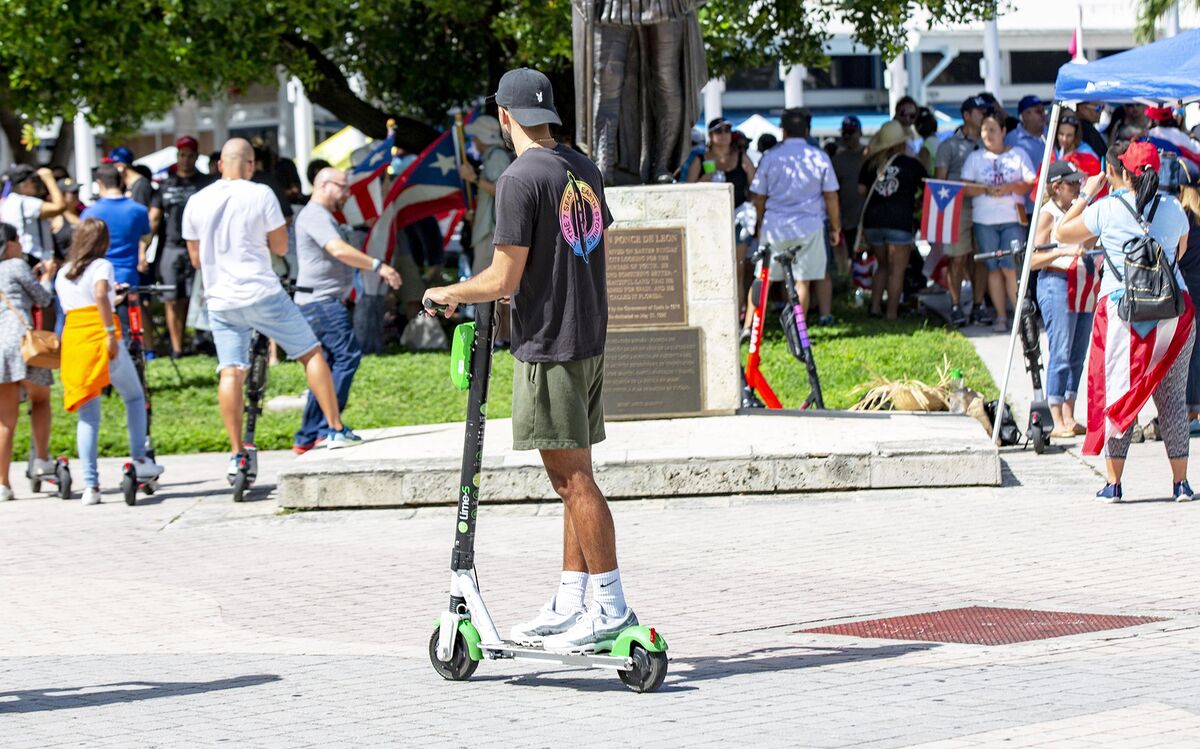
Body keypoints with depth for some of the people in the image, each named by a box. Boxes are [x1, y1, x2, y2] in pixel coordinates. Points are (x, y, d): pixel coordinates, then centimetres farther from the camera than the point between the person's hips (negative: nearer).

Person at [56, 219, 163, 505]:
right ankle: (139, 459, 10)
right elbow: (101, 295, -19)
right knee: (134, 397, 17)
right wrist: (111, 333, -20)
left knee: (88, 415, 4)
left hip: (72, 339, 5)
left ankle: (90, 484, -5)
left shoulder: (62, 274, 17)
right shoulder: (102, 266, 0)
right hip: (101, 338, -5)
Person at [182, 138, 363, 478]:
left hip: (221, 301, 3)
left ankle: (237, 454, -2)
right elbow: (280, 247, -1)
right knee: (311, 353, 9)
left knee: (231, 373, 4)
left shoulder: (196, 202, 4)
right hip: (263, 294, -3)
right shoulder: (261, 195, -6)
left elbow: (196, 258, 12)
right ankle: (336, 430, 7)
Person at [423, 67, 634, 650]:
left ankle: (612, 605, -5)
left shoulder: (521, 179, -15)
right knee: (572, 478, 12)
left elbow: (504, 279, -16)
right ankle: (570, 603, 16)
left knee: (573, 478, -6)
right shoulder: (584, 169, 10)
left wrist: (449, 294, 2)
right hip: (589, 339, 9)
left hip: (547, 346, -9)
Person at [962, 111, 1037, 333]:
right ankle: (1001, 316, 6)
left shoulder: (1018, 154, 9)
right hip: (984, 220, 2)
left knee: (1011, 267, -10)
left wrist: (1009, 187, -15)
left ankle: (1020, 314, -6)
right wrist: (987, 190, -15)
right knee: (993, 269, 2)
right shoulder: (975, 157, 12)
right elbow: (967, 188, 3)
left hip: (1013, 219, -2)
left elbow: (1031, 183, 2)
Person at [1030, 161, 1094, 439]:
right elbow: (1034, 260, -12)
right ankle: (1057, 422, -10)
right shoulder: (1048, 214, -5)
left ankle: (1069, 418, 11)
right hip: (1057, 286, -7)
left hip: (1085, 289, 7)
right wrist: (1063, 252, -25)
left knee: (1078, 354, 6)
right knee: (1060, 354, -10)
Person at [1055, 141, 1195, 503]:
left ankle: (1113, 483, 2)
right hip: (1172, 307, 2)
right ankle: (1180, 483, 7)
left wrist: (1086, 195, 15)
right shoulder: (1173, 208, 4)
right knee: (1173, 395, 7)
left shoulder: (1106, 209, -5)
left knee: (1117, 392, 4)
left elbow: (1061, 235, 8)